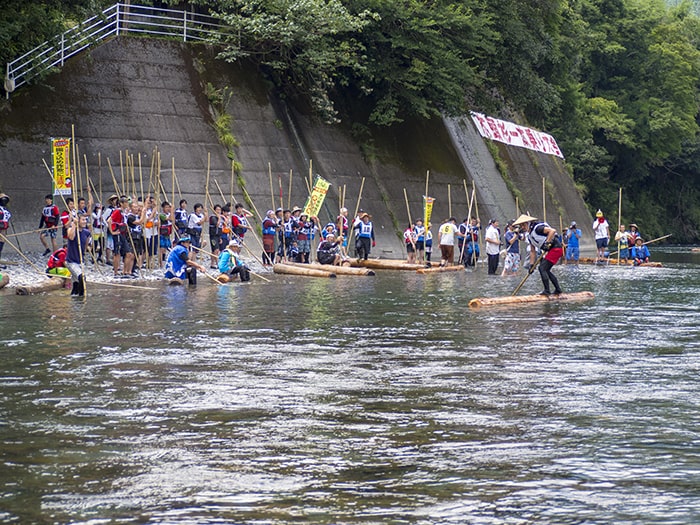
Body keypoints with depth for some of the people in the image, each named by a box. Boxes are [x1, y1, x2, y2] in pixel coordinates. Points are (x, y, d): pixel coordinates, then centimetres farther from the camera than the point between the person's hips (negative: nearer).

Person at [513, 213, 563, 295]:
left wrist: (547, 243, -29)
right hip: (550, 250, 10)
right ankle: (558, 289, 23)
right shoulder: (530, 236, 15)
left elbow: (552, 231, -27)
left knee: (542, 268, -13)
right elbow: (533, 252, 19)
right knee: (546, 270, 17)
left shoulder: (537, 228, -15)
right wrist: (531, 264, 14)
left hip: (555, 248, -10)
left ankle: (547, 291, -11)